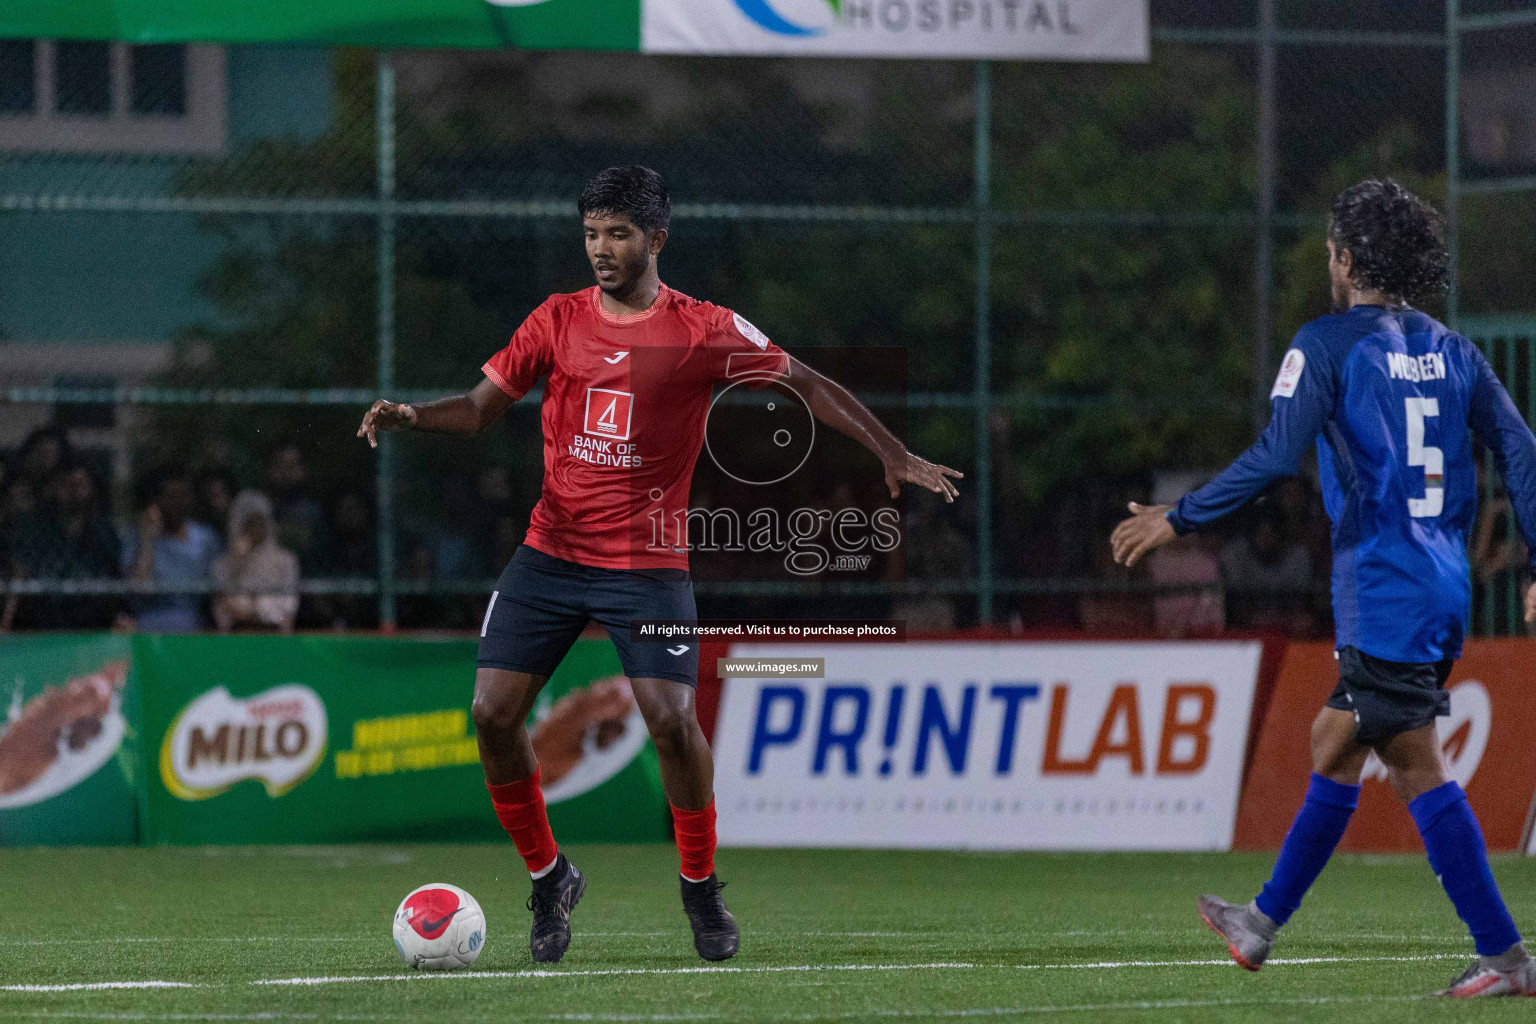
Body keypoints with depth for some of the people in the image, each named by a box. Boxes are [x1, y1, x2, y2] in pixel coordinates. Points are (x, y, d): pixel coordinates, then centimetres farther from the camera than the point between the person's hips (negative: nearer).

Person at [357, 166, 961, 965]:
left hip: (648, 563, -3)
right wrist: (412, 416, -13)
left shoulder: (704, 331, -5)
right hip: (550, 553, 3)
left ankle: (701, 886, 5)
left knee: (671, 719, -17)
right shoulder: (558, 320, 4)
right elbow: (481, 406, 7)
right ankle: (548, 879, 13)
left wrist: (893, 455, -2)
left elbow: (806, 385, 2)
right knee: (493, 712, -7)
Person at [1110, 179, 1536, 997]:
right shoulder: (1450, 352, 13)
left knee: (1417, 769, -7)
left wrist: (1179, 520, -4)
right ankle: (1265, 922, 28)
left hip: (1381, 593, -7)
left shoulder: (1328, 345, -6)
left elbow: (1274, 456, -13)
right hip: (1441, 588, 7)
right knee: (1333, 745, 18)